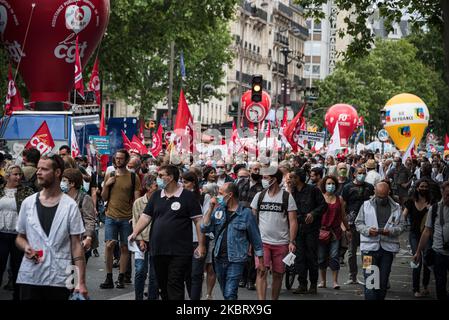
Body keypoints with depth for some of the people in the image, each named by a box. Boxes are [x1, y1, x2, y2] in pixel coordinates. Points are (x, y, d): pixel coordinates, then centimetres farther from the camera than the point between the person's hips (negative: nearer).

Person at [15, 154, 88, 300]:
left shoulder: (70, 206, -2)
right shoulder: (28, 203, 7)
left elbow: (76, 245, -2)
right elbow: (20, 237, 16)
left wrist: (81, 282, -9)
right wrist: (26, 247, -8)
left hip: (60, 280, -2)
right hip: (30, 277, 2)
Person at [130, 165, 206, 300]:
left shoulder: (187, 196, -3)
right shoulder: (156, 195, 13)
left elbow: (198, 220, -5)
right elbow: (145, 216, 9)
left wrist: (201, 245, -10)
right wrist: (134, 233, -7)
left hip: (179, 252, -5)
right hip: (158, 251, 5)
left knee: (175, 287, -8)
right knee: (163, 285, 11)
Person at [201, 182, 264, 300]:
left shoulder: (245, 213, -5)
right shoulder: (218, 210, 9)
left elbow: (256, 239, 0)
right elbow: (204, 228, 0)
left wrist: (260, 261, 1)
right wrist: (211, 208, -5)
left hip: (235, 261, -5)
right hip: (219, 259, 6)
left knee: (230, 294, -14)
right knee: (225, 293, 15)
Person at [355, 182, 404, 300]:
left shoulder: (396, 208, 9)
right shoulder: (366, 205, 6)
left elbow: (401, 226, 7)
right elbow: (358, 223, 6)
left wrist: (389, 231, -13)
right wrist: (368, 230, -14)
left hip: (388, 248, 2)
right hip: (370, 246, -2)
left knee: (383, 280, 7)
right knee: (370, 280, -7)